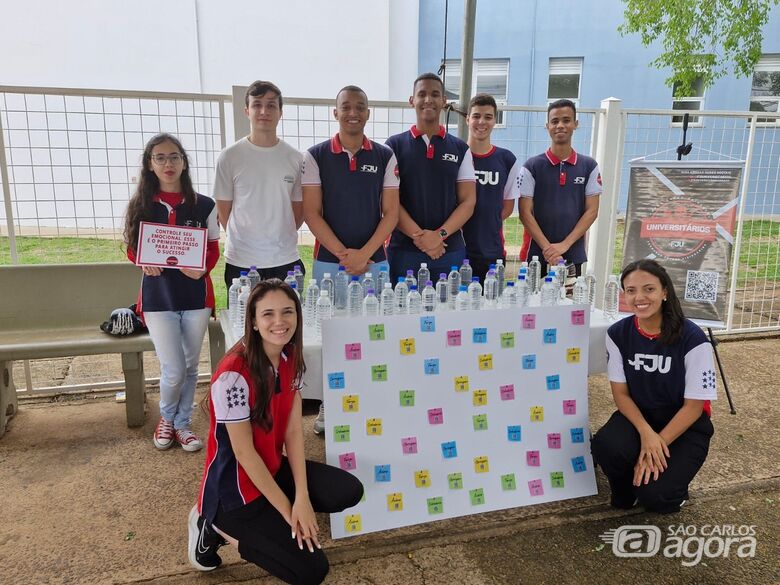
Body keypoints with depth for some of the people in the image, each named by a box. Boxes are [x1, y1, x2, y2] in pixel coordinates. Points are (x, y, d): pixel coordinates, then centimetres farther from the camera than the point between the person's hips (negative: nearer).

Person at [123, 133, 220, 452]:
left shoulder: (204, 206, 0)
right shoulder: (140, 206, 1)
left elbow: (213, 249, 6)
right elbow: (132, 249, 9)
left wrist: (201, 269, -14)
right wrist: (146, 263, -13)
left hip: (195, 295, 1)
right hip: (158, 297, -1)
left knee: (190, 367, 11)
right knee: (173, 371, -3)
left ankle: (182, 424, 31)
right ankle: (166, 418, 28)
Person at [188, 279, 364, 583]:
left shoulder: (290, 358, -5)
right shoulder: (234, 375, -28)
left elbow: (293, 430, -5)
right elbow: (244, 452, -22)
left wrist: (302, 498, -13)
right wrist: (287, 510, -16)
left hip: (273, 468, 8)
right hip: (236, 487, -7)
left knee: (350, 491, -4)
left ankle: (256, 525, 7)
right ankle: (219, 525, 6)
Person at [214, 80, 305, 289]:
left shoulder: (295, 158, 4)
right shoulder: (230, 156, -2)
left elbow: (298, 208, 11)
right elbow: (223, 210, 4)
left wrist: (279, 239, 7)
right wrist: (243, 240, 6)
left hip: (287, 262, 2)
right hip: (240, 262, -2)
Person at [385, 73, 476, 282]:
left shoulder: (460, 149, 9)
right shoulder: (394, 146, 4)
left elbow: (468, 201, 3)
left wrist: (440, 234, -12)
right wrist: (418, 236, -14)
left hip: (450, 251, 1)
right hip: (403, 250, -1)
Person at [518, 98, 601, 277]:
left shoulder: (589, 167, 5)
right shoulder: (532, 167, 0)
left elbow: (592, 211, 2)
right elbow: (525, 213, -4)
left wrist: (564, 245, -10)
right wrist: (547, 248, -15)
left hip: (574, 256, 2)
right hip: (538, 256, -1)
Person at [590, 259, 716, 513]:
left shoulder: (692, 338, -21)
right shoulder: (618, 333, -11)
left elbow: (694, 405, -15)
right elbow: (621, 393, -6)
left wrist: (658, 445, -19)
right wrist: (646, 433, -22)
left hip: (685, 426, -3)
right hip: (638, 416, 3)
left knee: (654, 496, -20)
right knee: (605, 446, -29)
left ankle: (671, 477, 17)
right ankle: (624, 490, 6)